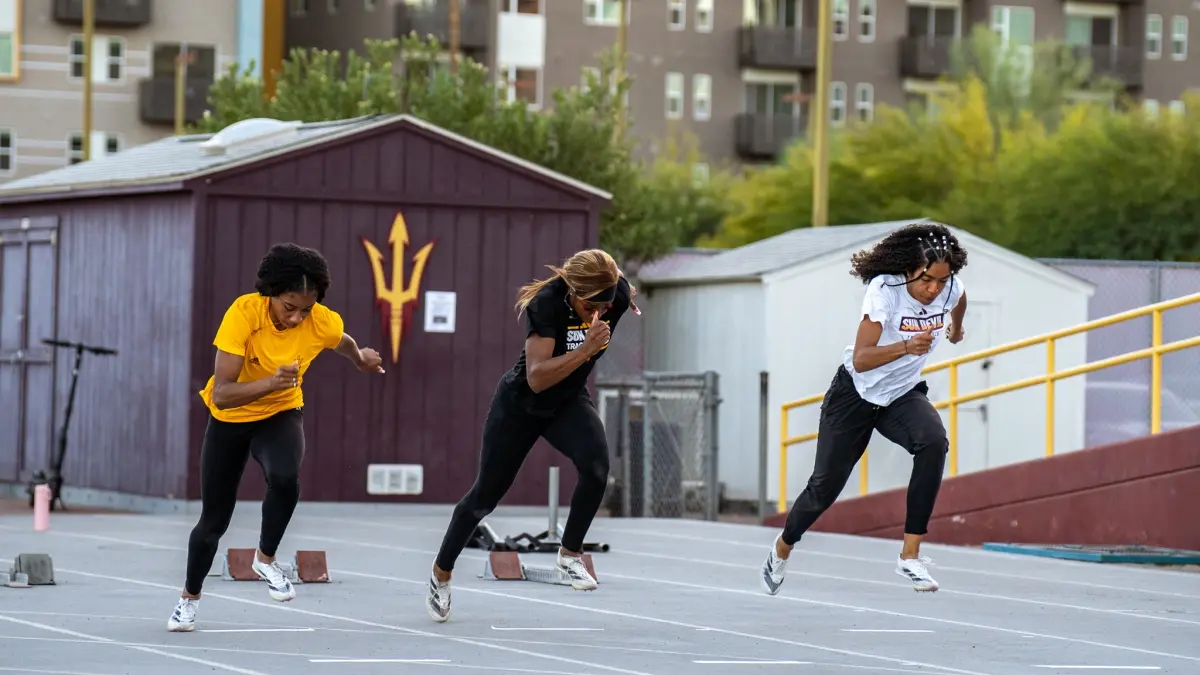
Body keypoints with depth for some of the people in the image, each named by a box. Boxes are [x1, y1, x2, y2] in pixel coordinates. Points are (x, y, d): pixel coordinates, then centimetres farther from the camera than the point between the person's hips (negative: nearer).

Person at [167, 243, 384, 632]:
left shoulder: (323, 323, -23)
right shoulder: (244, 313, -31)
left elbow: (344, 344, 6)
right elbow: (221, 394, -35)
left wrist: (361, 360, 26)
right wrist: (270, 382, -50)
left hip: (281, 414, 1)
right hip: (229, 420, -1)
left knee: (285, 476, -33)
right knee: (214, 520, 5)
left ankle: (265, 560, -5)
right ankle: (190, 597, 35)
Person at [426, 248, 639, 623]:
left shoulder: (618, 294, -21)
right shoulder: (546, 304, -34)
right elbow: (537, 378, -41)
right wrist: (586, 349, -49)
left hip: (569, 401, 3)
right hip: (520, 404, -3)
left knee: (596, 464, -28)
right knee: (487, 492, 7)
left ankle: (569, 553, -8)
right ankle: (441, 572, 30)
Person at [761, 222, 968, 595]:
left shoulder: (950, 288, -13)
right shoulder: (884, 289, -29)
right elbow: (861, 359, -36)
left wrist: (956, 330, 35)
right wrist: (906, 346, -51)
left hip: (903, 395, 4)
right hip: (855, 395, -3)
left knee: (934, 443, -29)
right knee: (825, 486, 2)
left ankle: (910, 556, -26)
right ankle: (783, 547, 35)